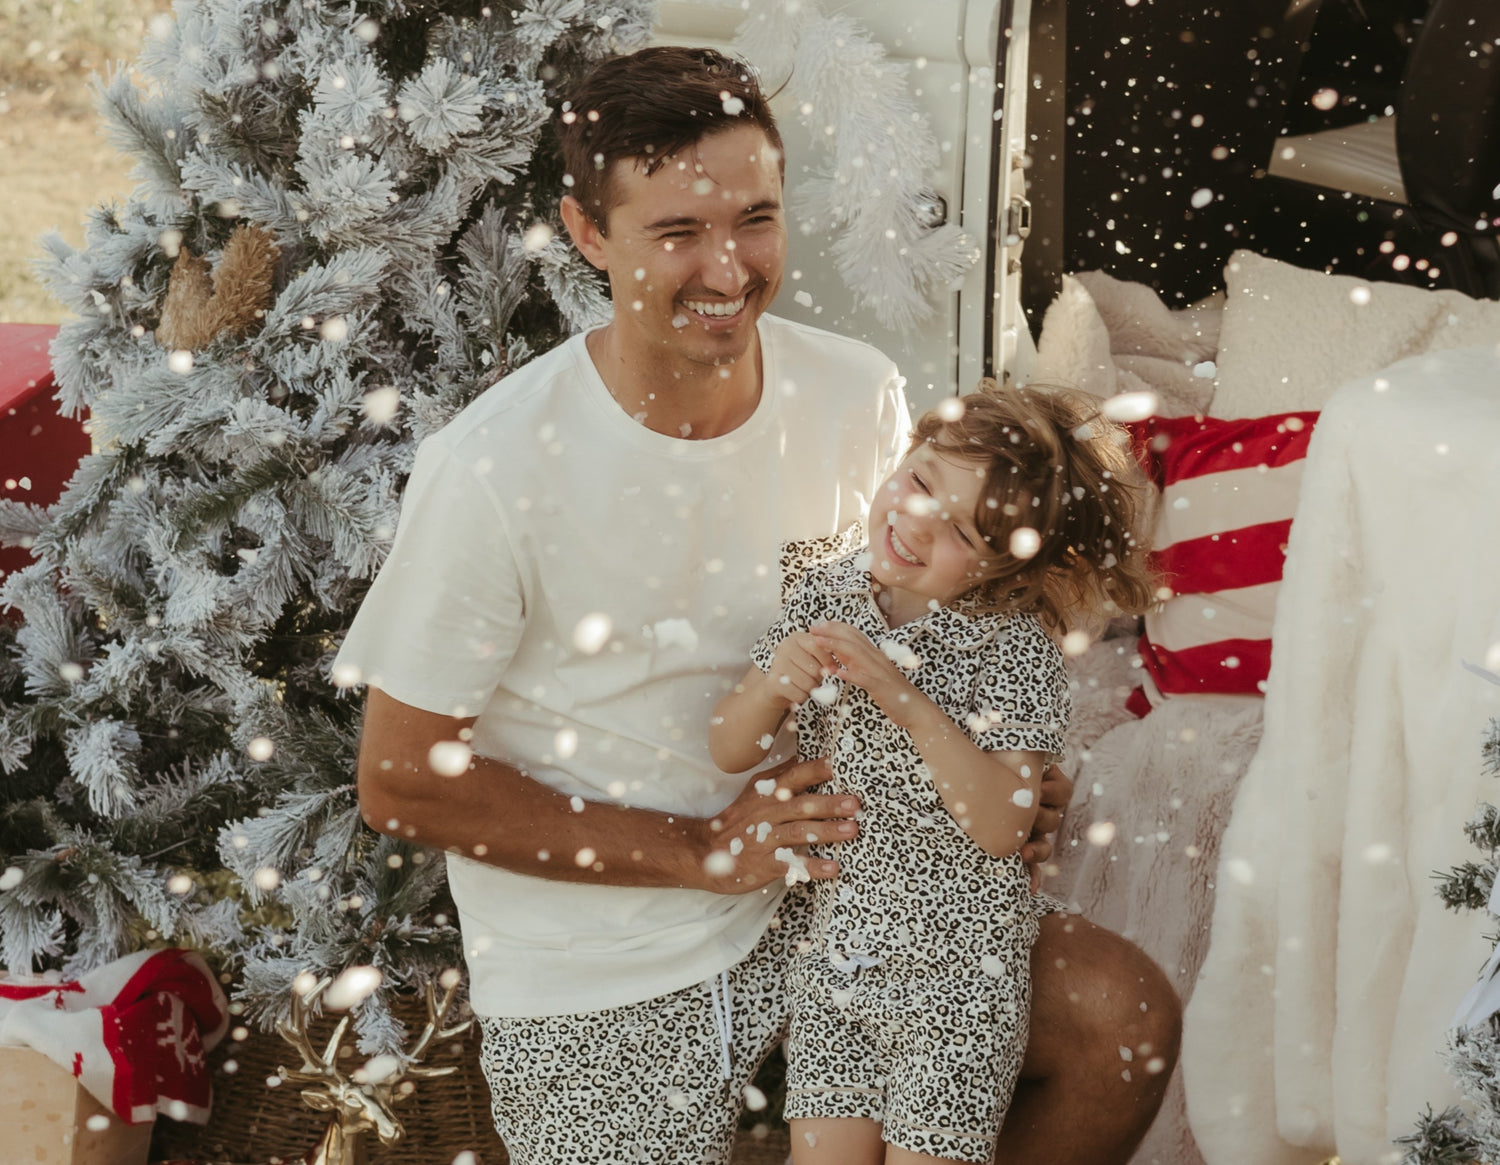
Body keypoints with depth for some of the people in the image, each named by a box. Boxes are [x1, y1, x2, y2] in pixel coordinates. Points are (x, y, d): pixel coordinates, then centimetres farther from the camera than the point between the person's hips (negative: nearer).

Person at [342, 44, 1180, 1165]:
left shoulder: (859, 395, -7)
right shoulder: (493, 471, -22)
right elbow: (401, 784, -14)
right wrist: (696, 850, -19)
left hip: (819, 891, 4)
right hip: (601, 986, -4)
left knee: (1126, 1017, -7)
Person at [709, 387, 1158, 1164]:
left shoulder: (1015, 649, -14)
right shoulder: (823, 593, -2)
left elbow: (1003, 826, -23)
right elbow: (730, 753, 1)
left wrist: (902, 695, -28)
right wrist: (775, 682, -20)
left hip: (955, 978, -4)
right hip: (833, 956, 4)